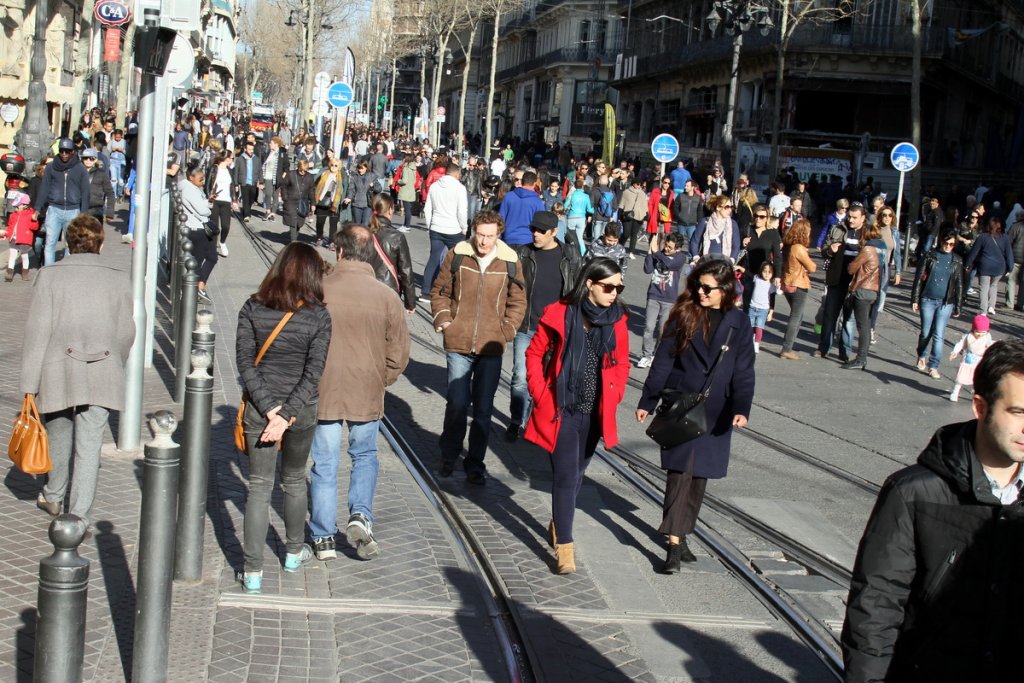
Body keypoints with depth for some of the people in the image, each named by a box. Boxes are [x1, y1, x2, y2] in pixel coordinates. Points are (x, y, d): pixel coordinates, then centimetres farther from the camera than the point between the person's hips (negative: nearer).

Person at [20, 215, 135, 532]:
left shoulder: (50, 276, -3)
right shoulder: (118, 279, 2)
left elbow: (37, 333, -6)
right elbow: (126, 333, 6)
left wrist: (29, 386, -3)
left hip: (58, 371, 0)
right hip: (101, 374, 0)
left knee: (58, 435, 20)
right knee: (89, 446, 3)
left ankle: (53, 497, 40)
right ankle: (80, 518, 1)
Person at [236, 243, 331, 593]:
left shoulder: (253, 308, -5)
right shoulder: (318, 317, -10)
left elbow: (245, 361, -9)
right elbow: (313, 373, -15)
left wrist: (269, 409, -11)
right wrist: (286, 416, -14)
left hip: (259, 407, 1)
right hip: (301, 410, 0)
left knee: (259, 485, 7)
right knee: (294, 480, 20)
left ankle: (253, 572, 4)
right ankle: (294, 552, 38)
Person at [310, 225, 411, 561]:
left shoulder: (318, 290, -11)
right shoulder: (387, 296, -7)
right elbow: (399, 352, -2)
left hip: (323, 393, -1)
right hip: (368, 394, 1)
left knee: (324, 465, 11)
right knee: (365, 456, 22)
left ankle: (324, 538, 16)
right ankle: (360, 516, 4)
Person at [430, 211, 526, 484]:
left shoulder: (510, 261, 0)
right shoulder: (457, 255, -1)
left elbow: (518, 301, 10)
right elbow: (439, 291, 11)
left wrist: (507, 330, -1)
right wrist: (443, 320, -1)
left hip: (492, 347, 1)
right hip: (459, 344, -1)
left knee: (483, 409, 5)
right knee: (457, 404, -2)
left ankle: (475, 463, 19)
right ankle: (449, 455, 21)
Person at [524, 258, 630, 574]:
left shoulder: (617, 320, 0)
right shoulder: (559, 314, -10)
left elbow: (622, 364, 12)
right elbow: (534, 354, -1)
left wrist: (612, 397, 1)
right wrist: (541, 396, -6)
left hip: (595, 413, 4)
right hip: (561, 409, -4)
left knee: (576, 473, 16)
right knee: (565, 475, -5)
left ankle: (558, 525, 37)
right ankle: (564, 545, 2)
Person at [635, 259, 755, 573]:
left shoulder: (738, 323, 2)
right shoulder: (684, 316, 0)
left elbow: (743, 371, 0)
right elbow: (662, 361, 2)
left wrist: (741, 409, -13)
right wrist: (647, 402, 2)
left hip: (715, 414, 2)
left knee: (700, 475, 9)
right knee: (681, 471, -8)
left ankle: (682, 536, 21)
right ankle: (674, 544, -8)